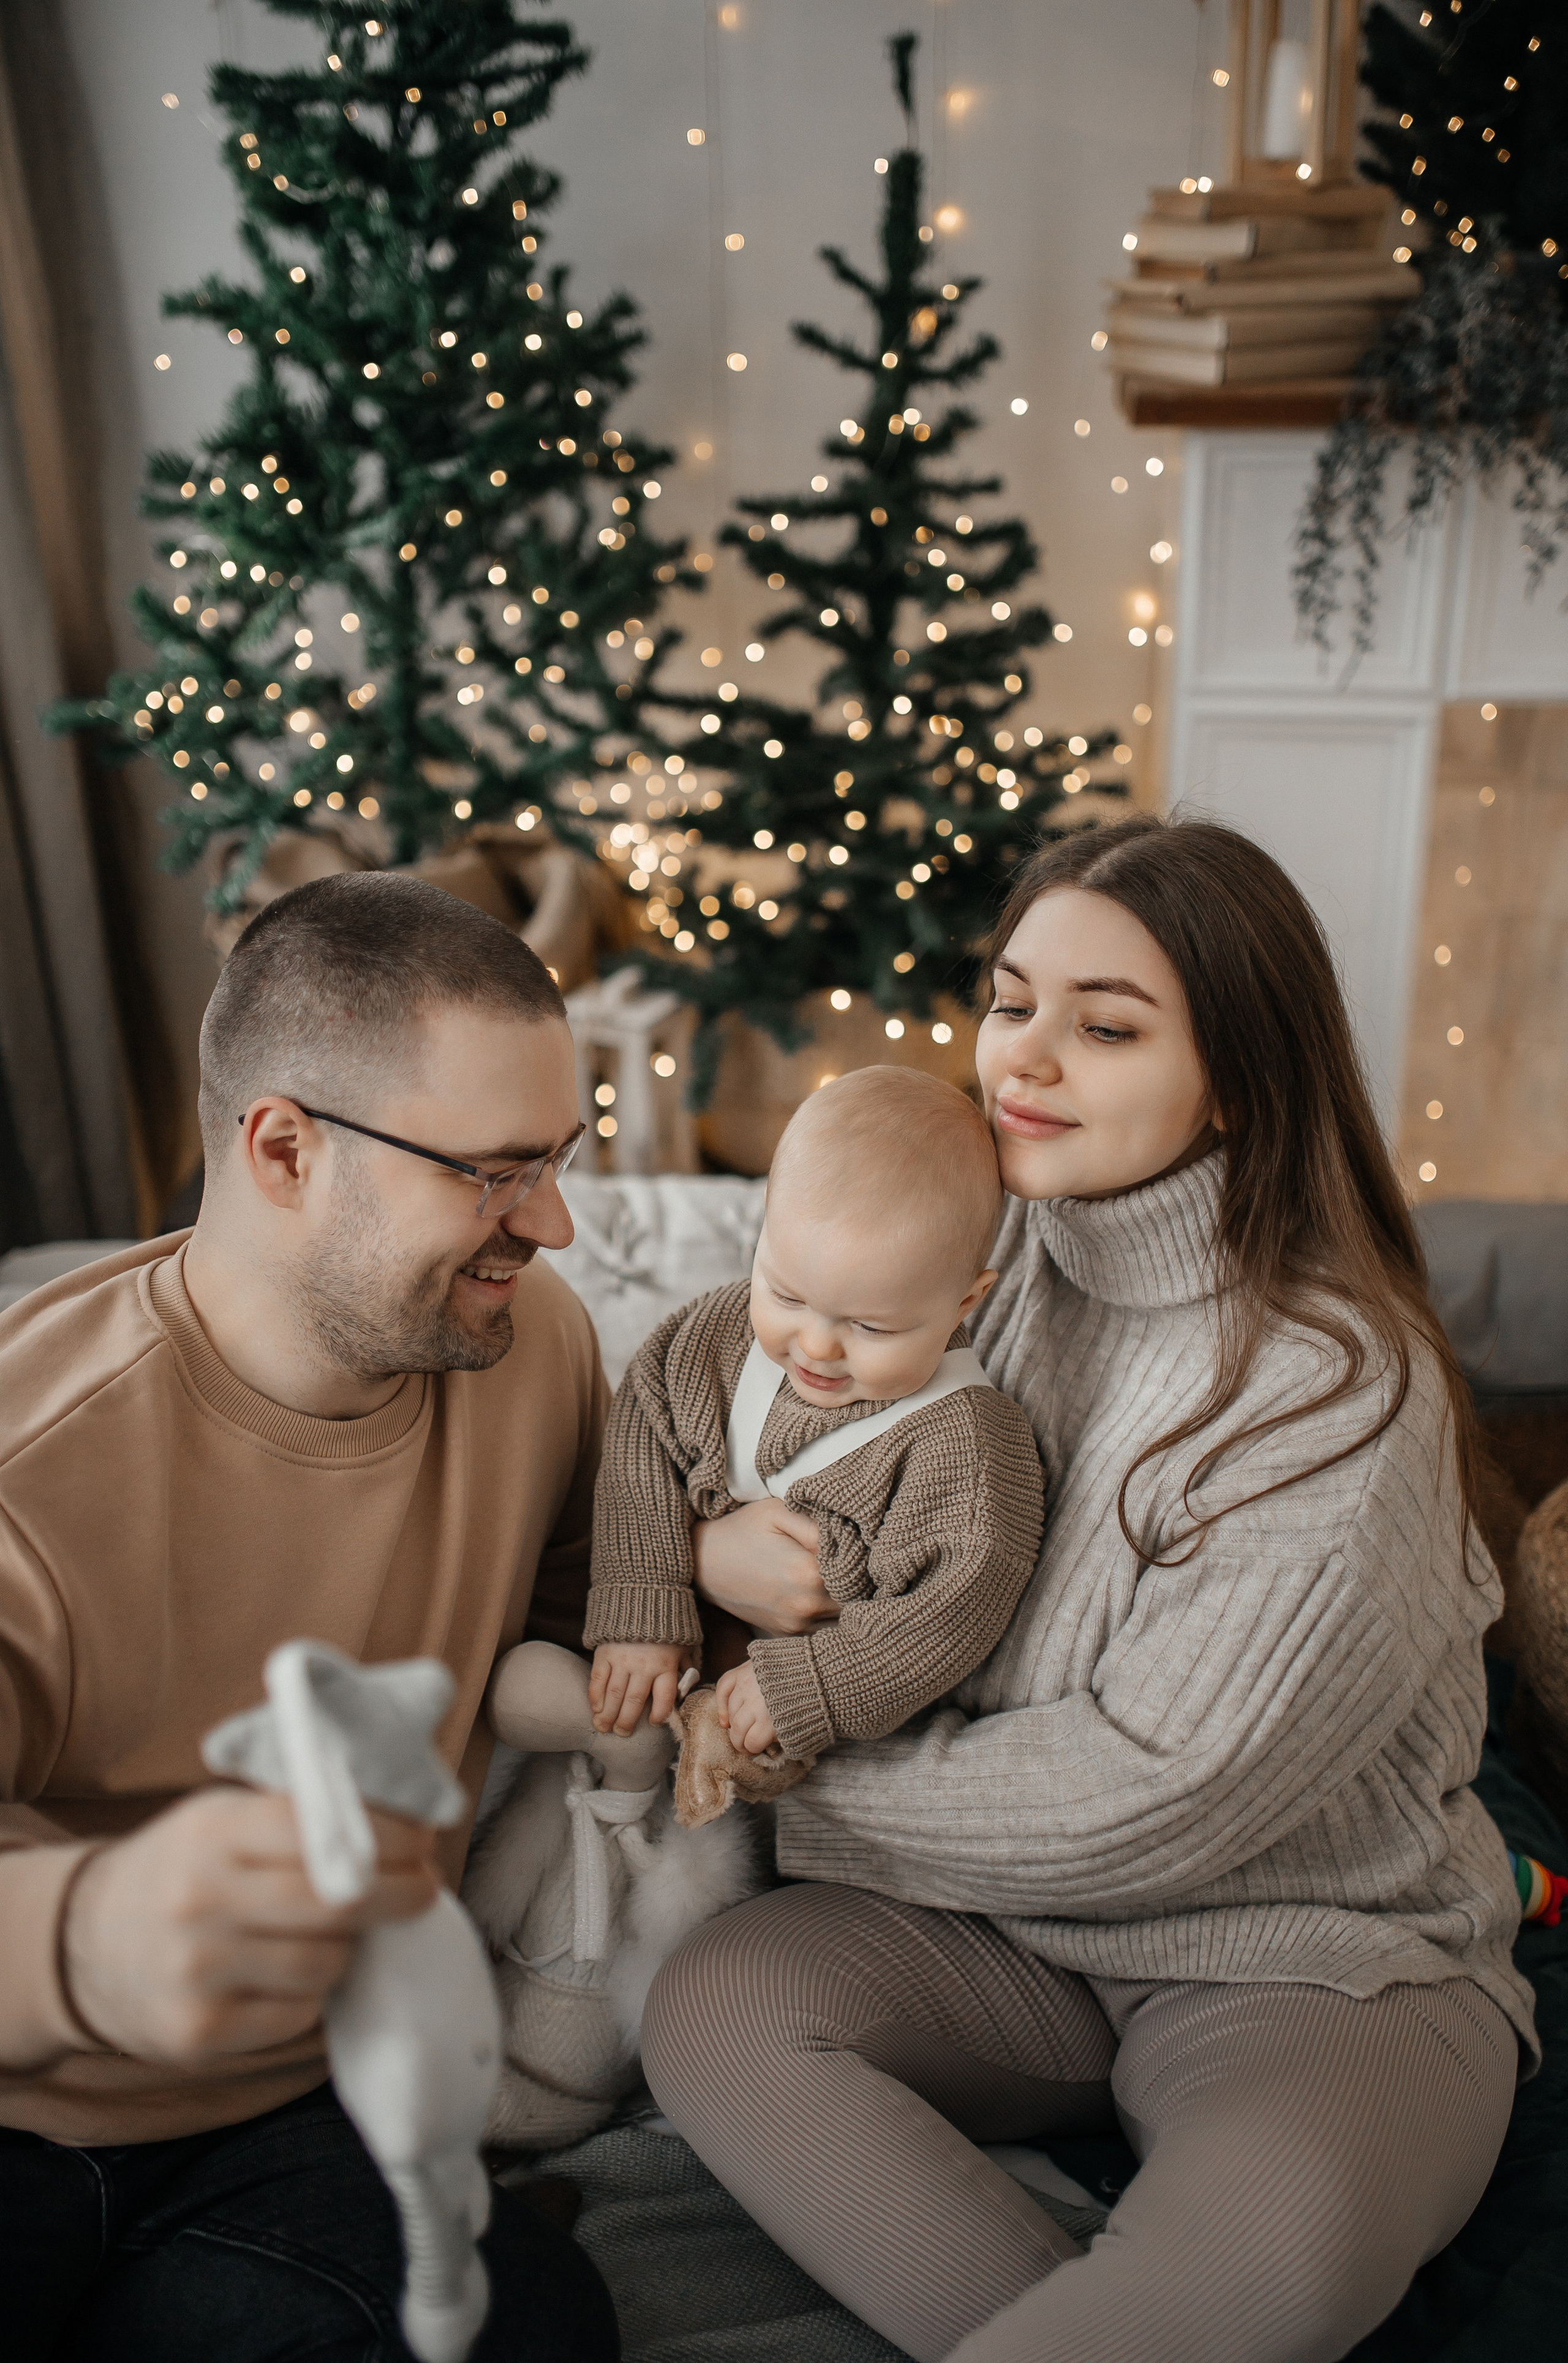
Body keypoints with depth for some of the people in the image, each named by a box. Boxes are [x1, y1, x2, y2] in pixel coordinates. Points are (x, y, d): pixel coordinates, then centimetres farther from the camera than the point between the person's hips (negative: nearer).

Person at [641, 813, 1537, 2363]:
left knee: (1285, 2219, -36)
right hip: (1011, 1926, 5)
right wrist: (708, 1545, -14)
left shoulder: (1343, 1396, -21)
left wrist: (804, 1801, -10)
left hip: (1308, 1955, -4)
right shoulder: (986, 1253, -2)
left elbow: (1149, 1799, -20)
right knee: (714, 2010, -22)